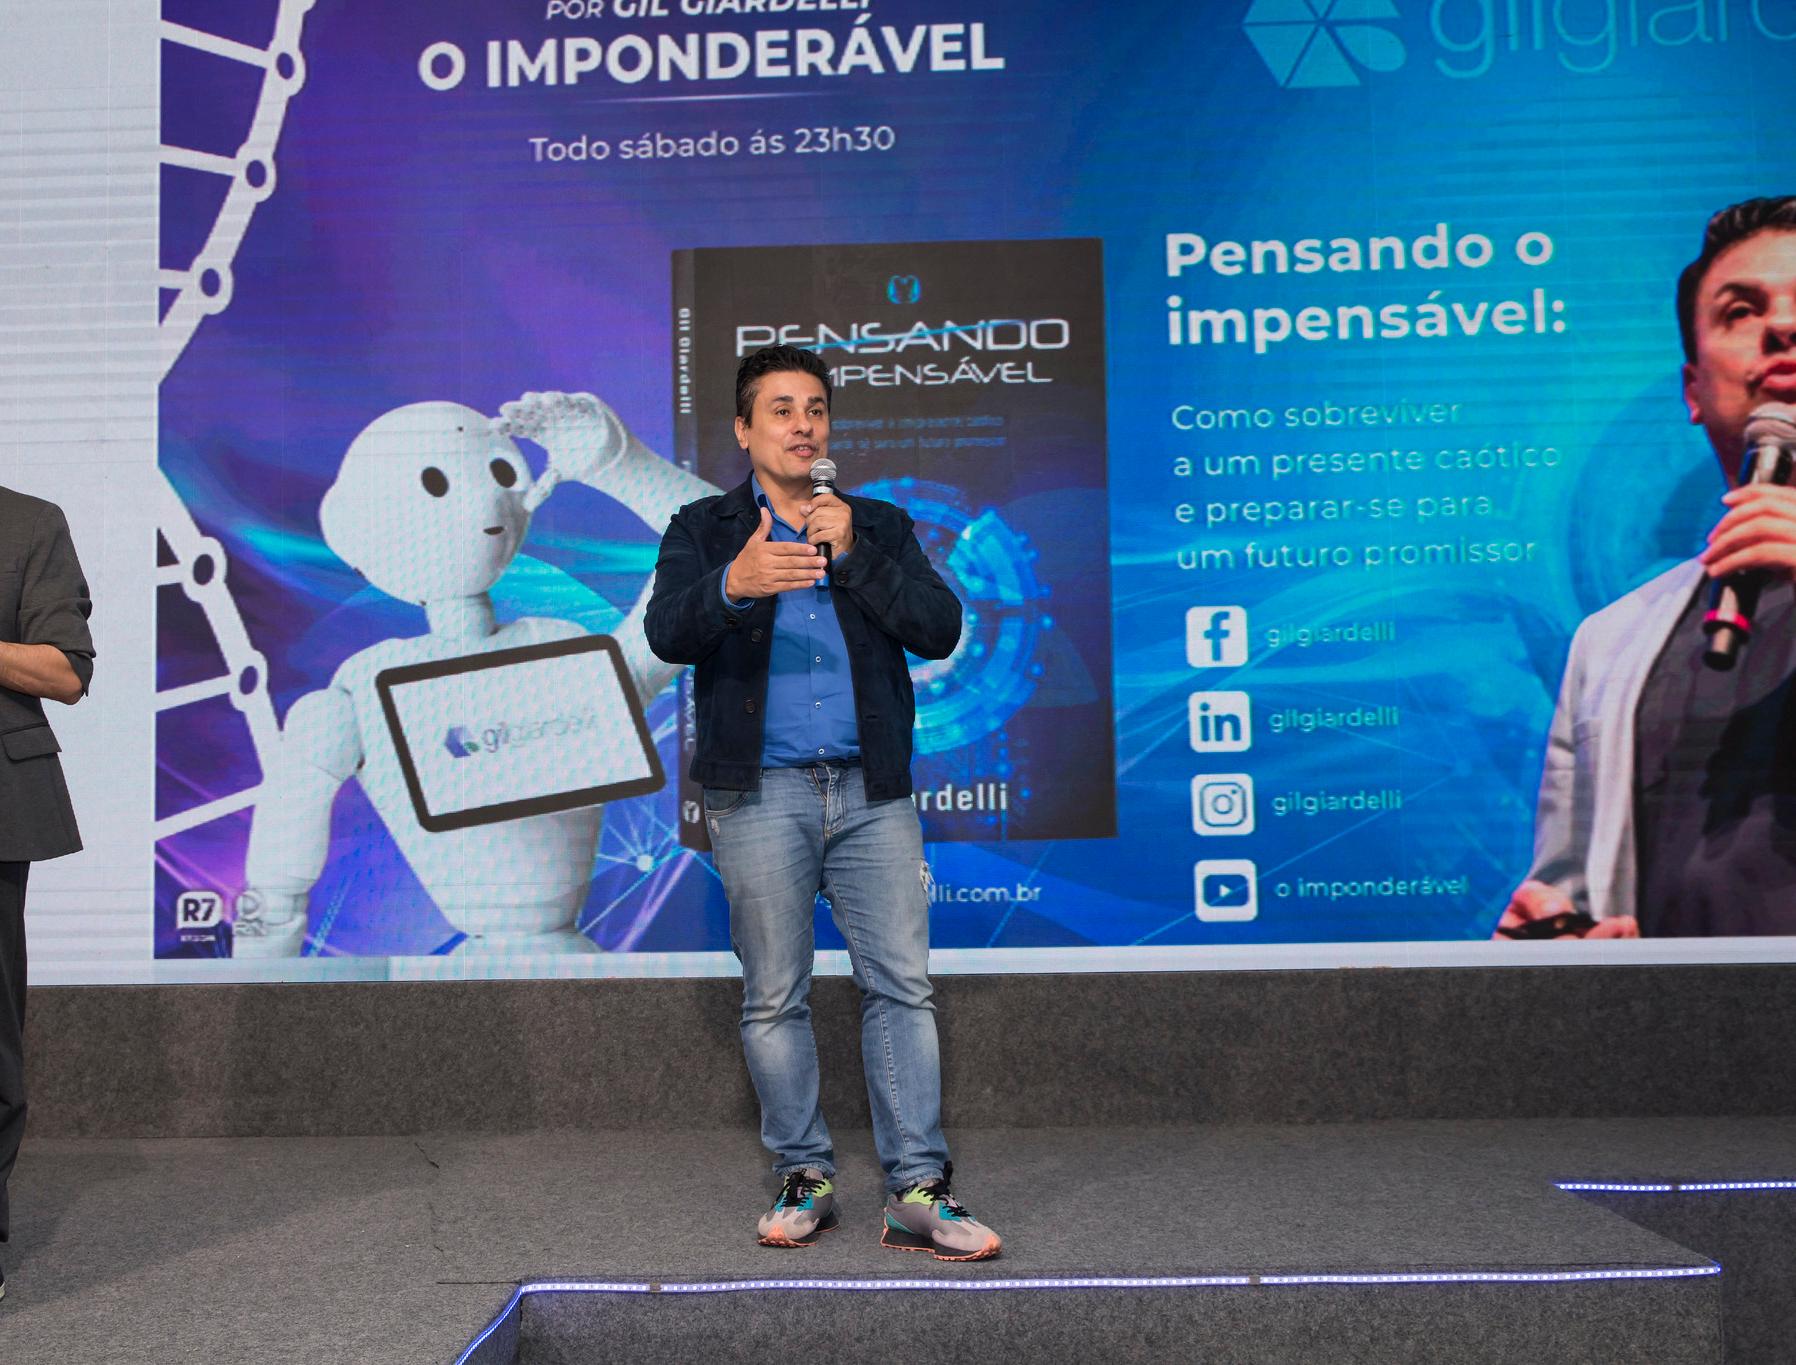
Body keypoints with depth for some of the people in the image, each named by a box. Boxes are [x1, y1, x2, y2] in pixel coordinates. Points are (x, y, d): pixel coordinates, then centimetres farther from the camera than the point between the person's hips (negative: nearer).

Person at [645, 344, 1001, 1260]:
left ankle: (917, 1192, 7)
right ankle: (804, 1179, 21)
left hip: (872, 791, 2)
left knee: (901, 986, -1)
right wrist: (733, 585, -31)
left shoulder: (879, 526, 14)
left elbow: (939, 630, 0)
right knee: (774, 998, 5)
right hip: (759, 795, -1)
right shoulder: (704, 530, 9)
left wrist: (853, 553, -11)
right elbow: (667, 634, -10)